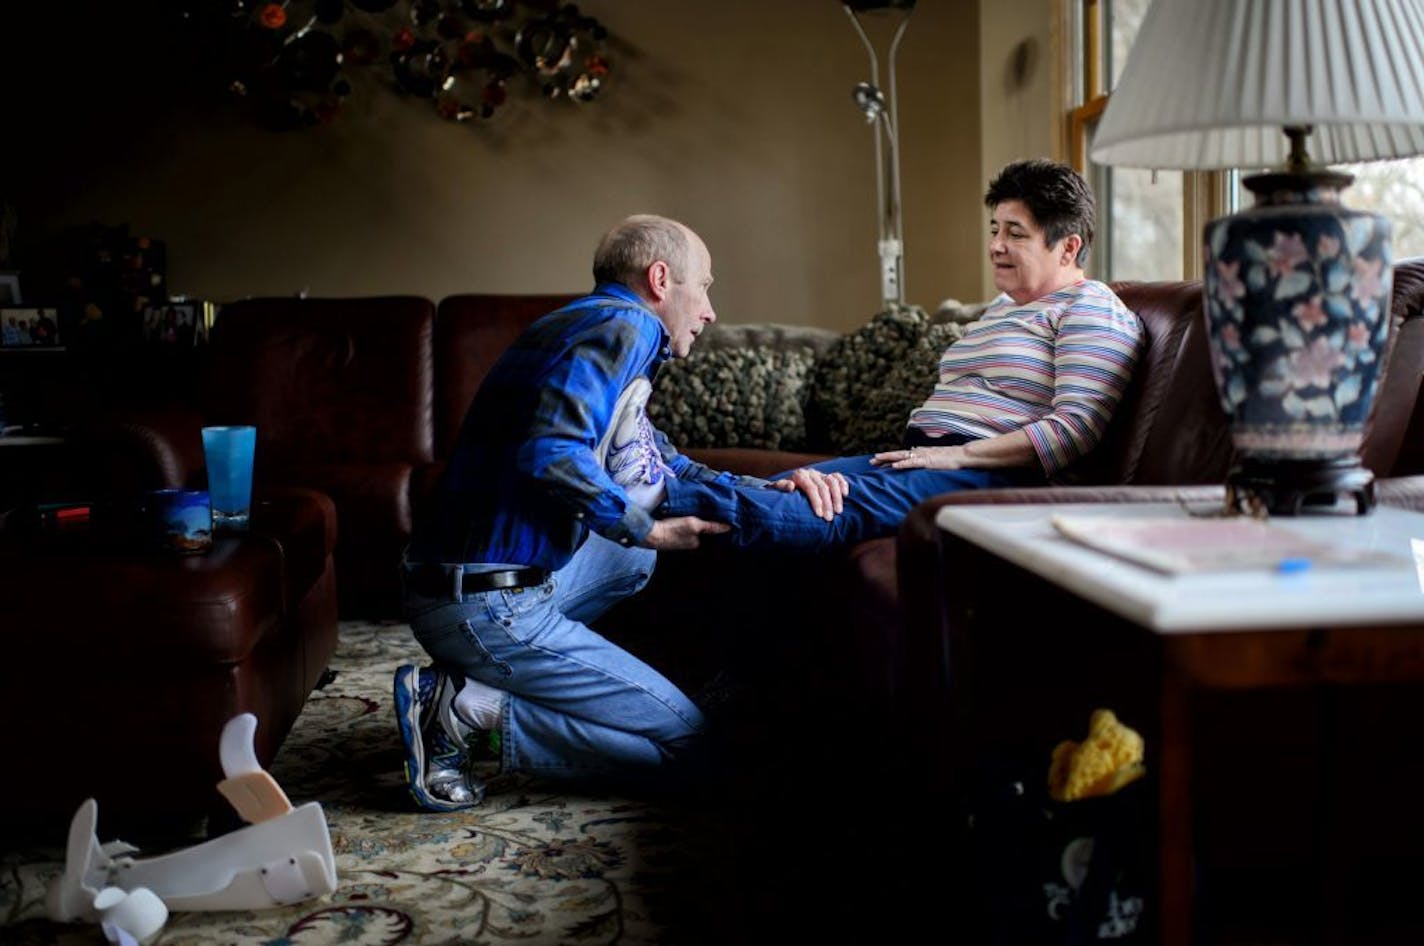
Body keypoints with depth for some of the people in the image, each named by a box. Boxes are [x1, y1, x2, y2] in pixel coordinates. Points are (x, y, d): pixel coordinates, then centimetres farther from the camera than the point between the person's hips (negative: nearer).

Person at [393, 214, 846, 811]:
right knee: (682, 737, -3)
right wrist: (647, 529, -13)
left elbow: (676, 470, 25)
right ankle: (465, 710, -5)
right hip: (486, 607, -10)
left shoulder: (591, 326, 21)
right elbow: (549, 453, -26)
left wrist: (771, 489, 11)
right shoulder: (623, 325, -10)